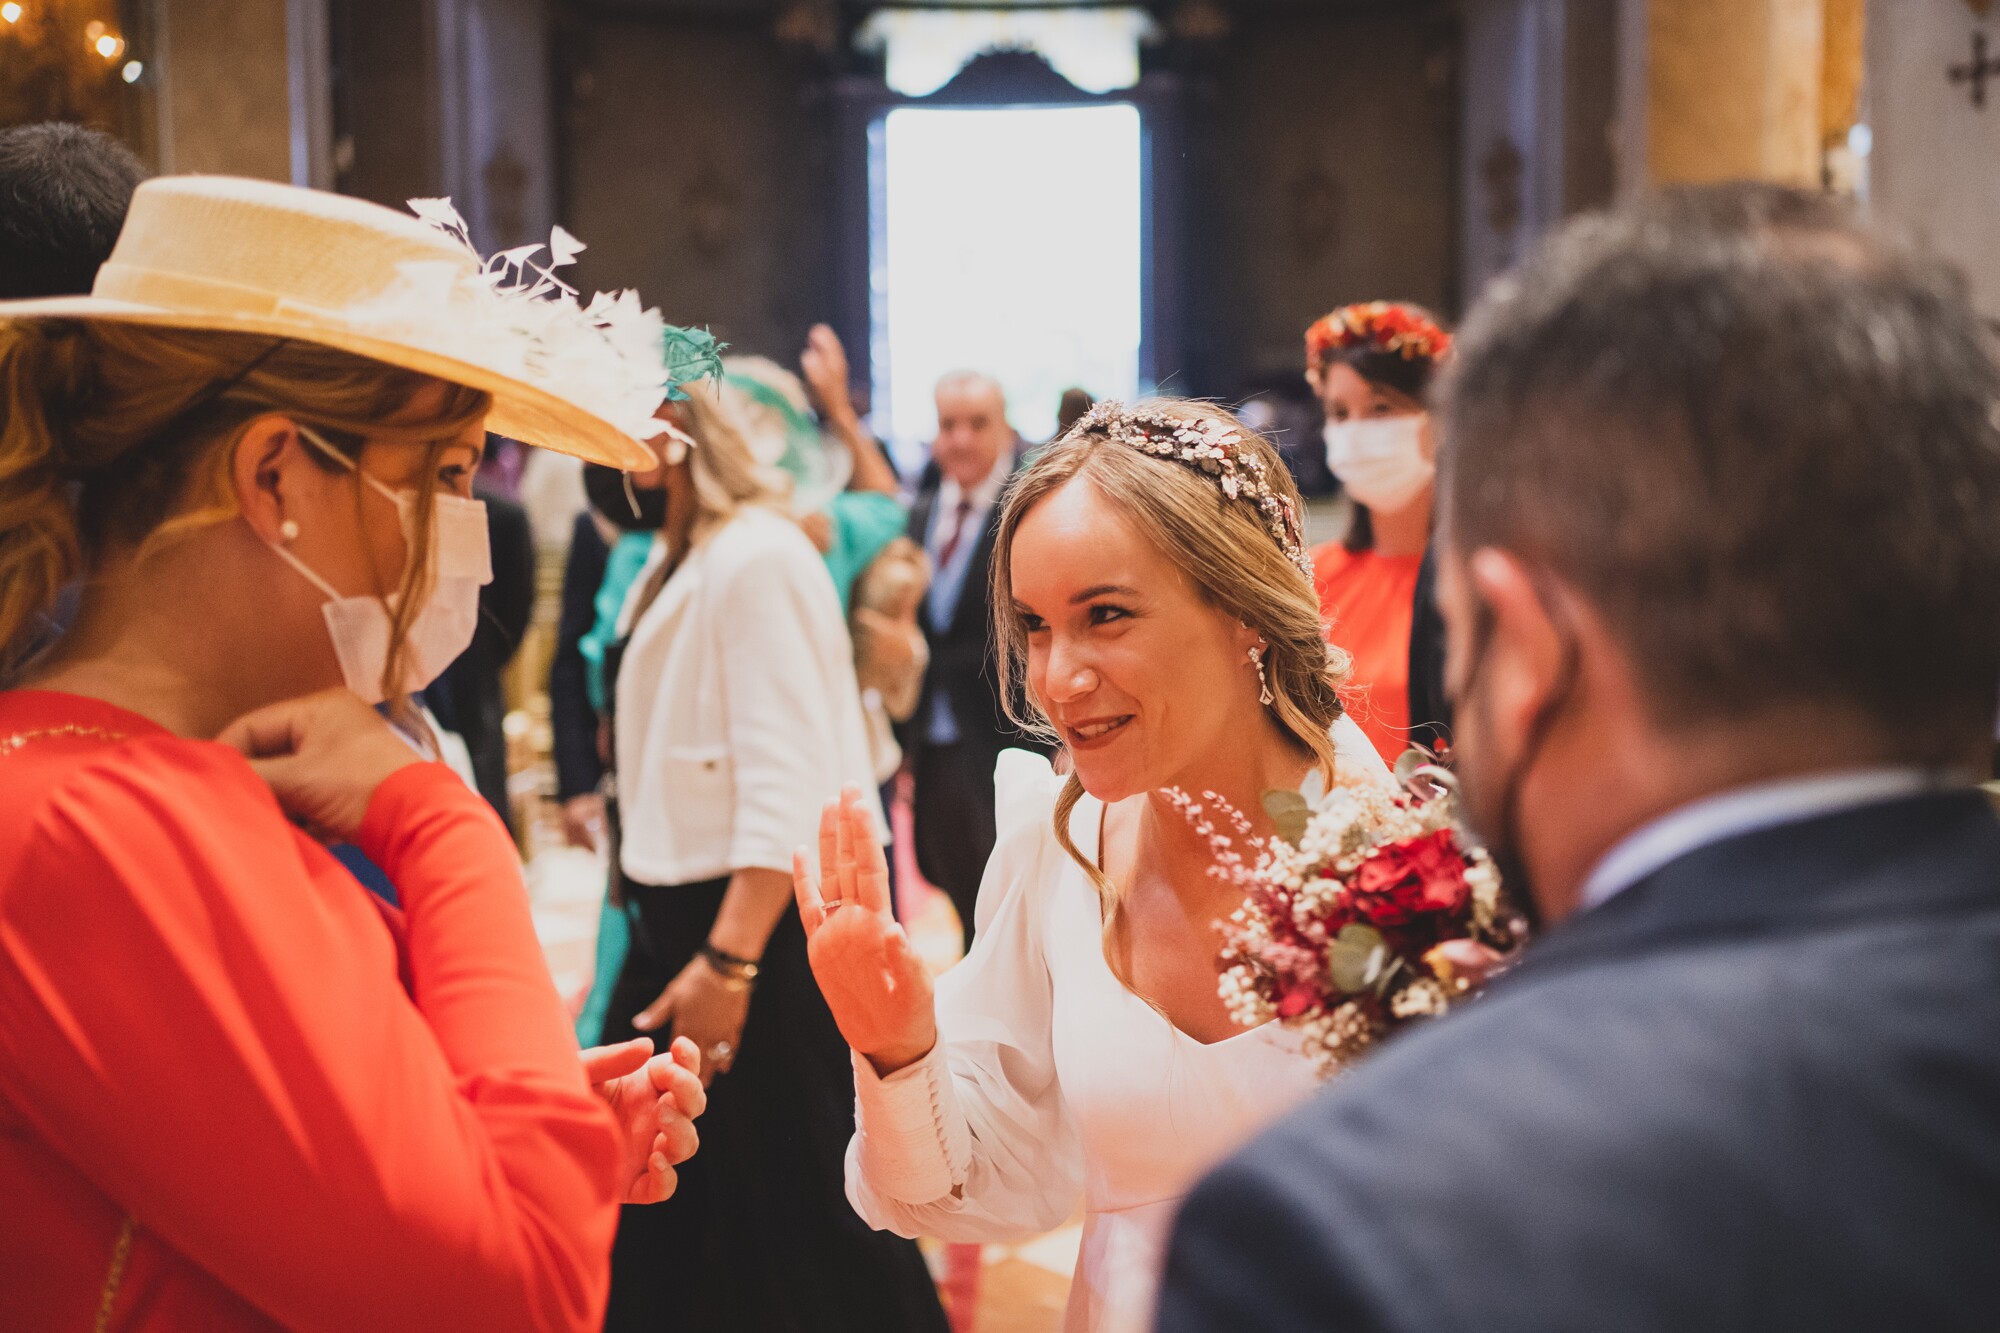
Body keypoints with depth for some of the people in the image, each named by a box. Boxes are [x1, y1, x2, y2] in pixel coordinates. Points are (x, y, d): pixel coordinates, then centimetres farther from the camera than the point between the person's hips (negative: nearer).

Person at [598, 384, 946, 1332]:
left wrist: (728, 961, -24)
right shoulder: (670, 562, 12)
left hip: (762, 924, -9)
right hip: (680, 914, 9)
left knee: (797, 1209, 0)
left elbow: (787, 790, -22)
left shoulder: (757, 557, -16)